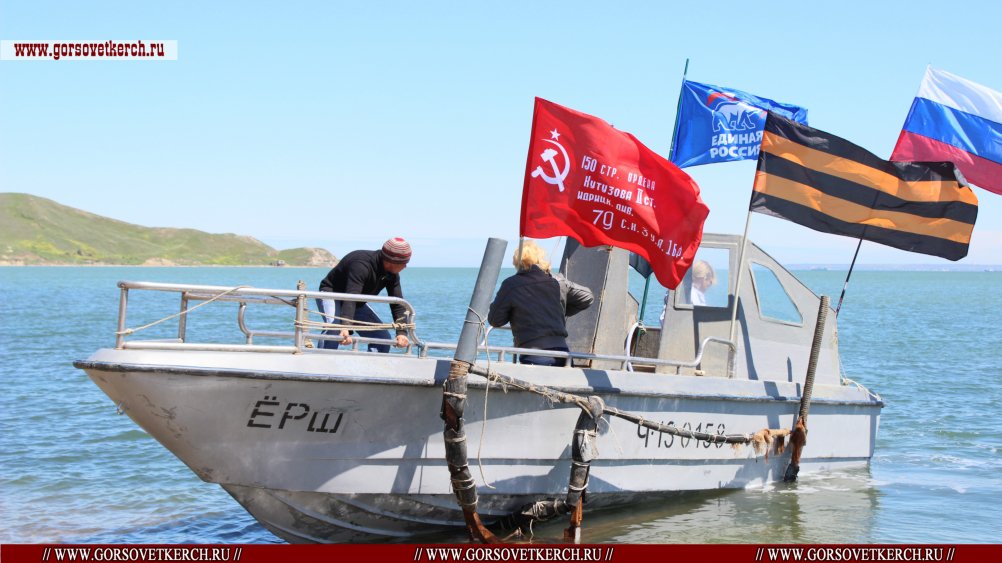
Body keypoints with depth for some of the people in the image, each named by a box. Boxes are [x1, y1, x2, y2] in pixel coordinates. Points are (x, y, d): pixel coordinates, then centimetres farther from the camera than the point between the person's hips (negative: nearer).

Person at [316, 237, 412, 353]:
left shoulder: (392, 275, -12)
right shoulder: (361, 265, -37)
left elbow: (397, 304, -12)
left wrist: (401, 332, -27)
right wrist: (345, 328, -61)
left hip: (357, 304, 8)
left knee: (383, 337, -2)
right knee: (333, 328, -37)